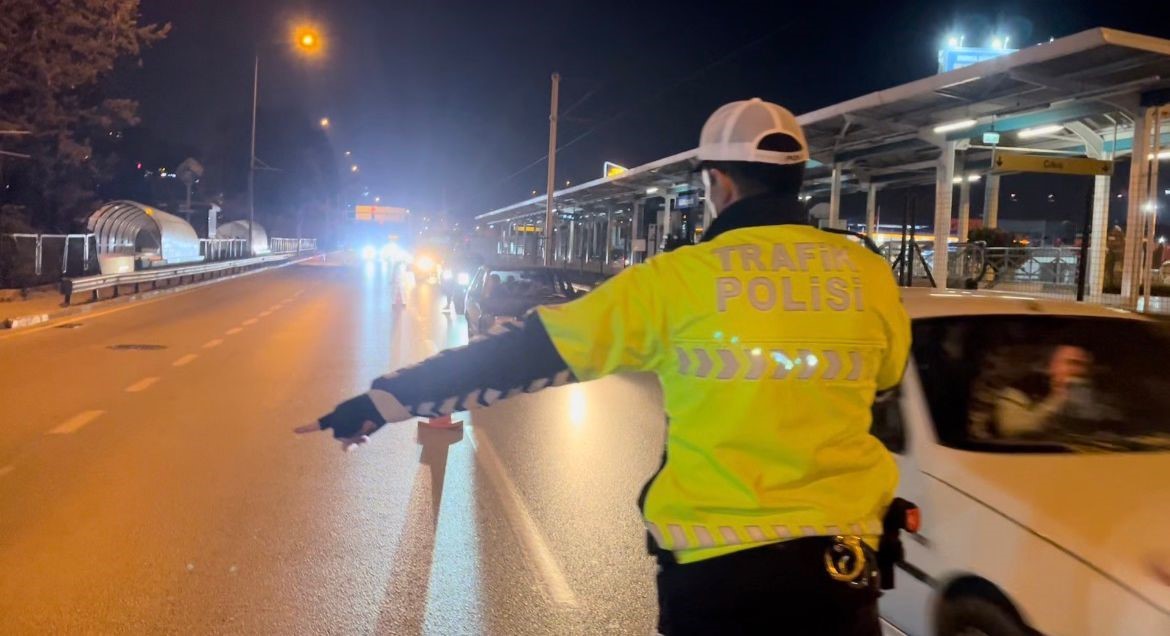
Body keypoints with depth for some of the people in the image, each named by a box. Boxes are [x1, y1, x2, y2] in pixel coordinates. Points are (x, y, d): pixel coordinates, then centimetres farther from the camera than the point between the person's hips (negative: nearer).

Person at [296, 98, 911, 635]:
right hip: (841, 562, 3)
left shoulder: (676, 280, -12)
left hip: (719, 566, -2)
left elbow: (524, 354, -9)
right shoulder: (870, 276, -2)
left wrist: (382, 400, -1)